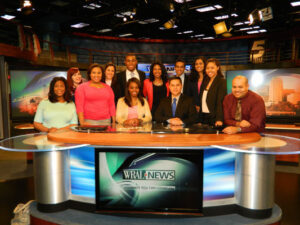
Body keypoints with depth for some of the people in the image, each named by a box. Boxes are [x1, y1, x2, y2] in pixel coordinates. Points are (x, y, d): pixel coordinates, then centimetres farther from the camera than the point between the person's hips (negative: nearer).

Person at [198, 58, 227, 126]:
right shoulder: (206, 81, 13)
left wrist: (219, 119, -27)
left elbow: (220, 102, -17)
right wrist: (200, 120, 7)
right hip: (203, 117, 6)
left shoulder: (221, 81, -8)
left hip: (214, 118, -6)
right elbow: (201, 100, 12)